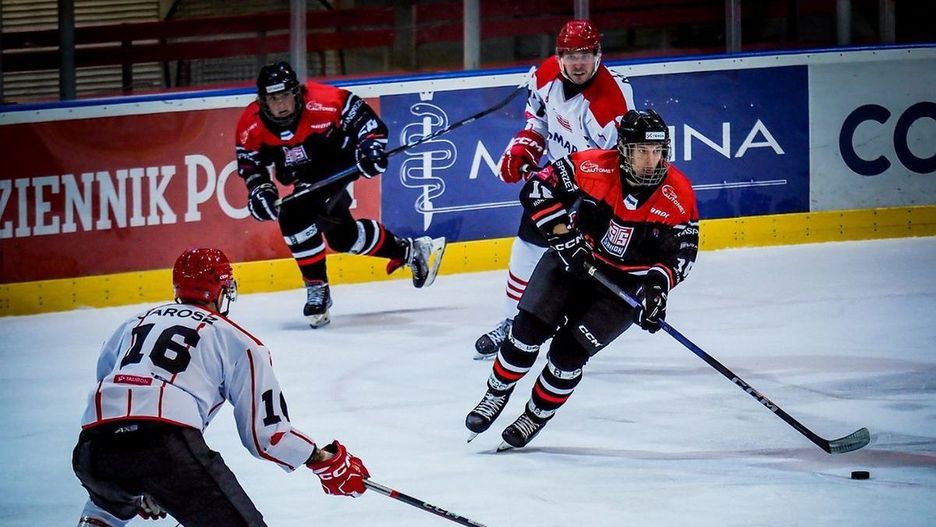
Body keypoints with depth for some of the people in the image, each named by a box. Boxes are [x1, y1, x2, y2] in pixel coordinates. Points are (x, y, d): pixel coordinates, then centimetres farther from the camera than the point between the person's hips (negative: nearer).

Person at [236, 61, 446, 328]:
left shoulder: (322, 102, -30)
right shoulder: (251, 125, -16)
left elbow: (361, 115, -20)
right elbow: (249, 163, -2)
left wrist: (371, 145, -32)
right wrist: (259, 190, -18)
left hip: (337, 163, -7)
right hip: (306, 179, 7)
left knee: (295, 215, -27)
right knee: (342, 235, 13)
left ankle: (317, 289, -16)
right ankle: (409, 251, 34)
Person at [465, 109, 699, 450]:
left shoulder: (678, 194, -20)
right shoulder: (594, 167, -22)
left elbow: (683, 250, -11)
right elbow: (537, 189, -17)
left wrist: (658, 284, -27)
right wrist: (562, 232, -26)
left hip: (627, 284, -1)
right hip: (573, 258, 1)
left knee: (569, 351, -11)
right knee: (529, 329, -8)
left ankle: (536, 416, 14)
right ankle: (497, 395, 18)